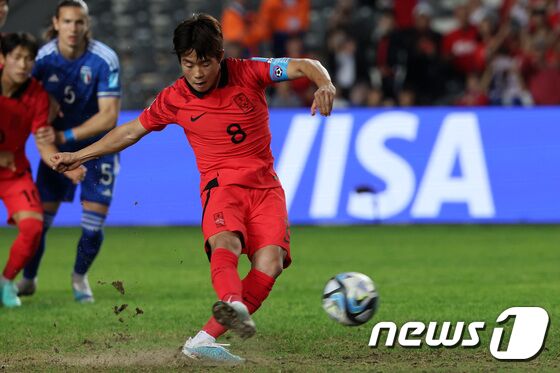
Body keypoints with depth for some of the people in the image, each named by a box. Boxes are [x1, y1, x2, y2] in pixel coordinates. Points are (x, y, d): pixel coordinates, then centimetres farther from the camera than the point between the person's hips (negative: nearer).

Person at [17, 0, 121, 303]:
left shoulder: (104, 60, -20)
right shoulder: (43, 58, -13)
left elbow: (109, 116, -21)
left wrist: (67, 135, -24)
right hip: (57, 145, 2)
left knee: (93, 225, -6)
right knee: (39, 218, -2)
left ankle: (80, 278, 22)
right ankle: (28, 279, 22)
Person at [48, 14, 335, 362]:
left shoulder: (248, 73, -3)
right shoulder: (174, 98, 2)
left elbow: (305, 66, -5)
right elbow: (132, 130, 15)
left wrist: (324, 84, -28)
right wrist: (79, 156, 19)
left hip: (265, 186, 1)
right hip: (222, 185, -1)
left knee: (271, 260, -24)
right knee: (225, 242, -35)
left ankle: (206, 339, -28)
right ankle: (234, 306, -65)